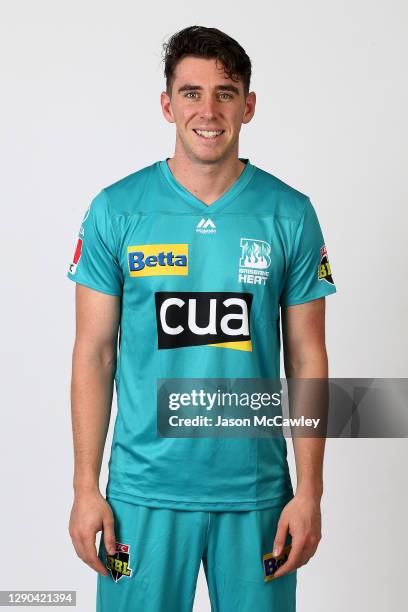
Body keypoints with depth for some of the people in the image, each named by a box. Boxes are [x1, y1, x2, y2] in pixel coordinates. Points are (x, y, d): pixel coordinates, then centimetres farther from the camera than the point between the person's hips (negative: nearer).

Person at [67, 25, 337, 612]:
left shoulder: (290, 214, -1)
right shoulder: (116, 210, -3)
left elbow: (307, 359, 1)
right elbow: (94, 353, 0)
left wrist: (310, 492, -3)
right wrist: (85, 486, -3)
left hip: (256, 490, 1)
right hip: (144, 490, 0)